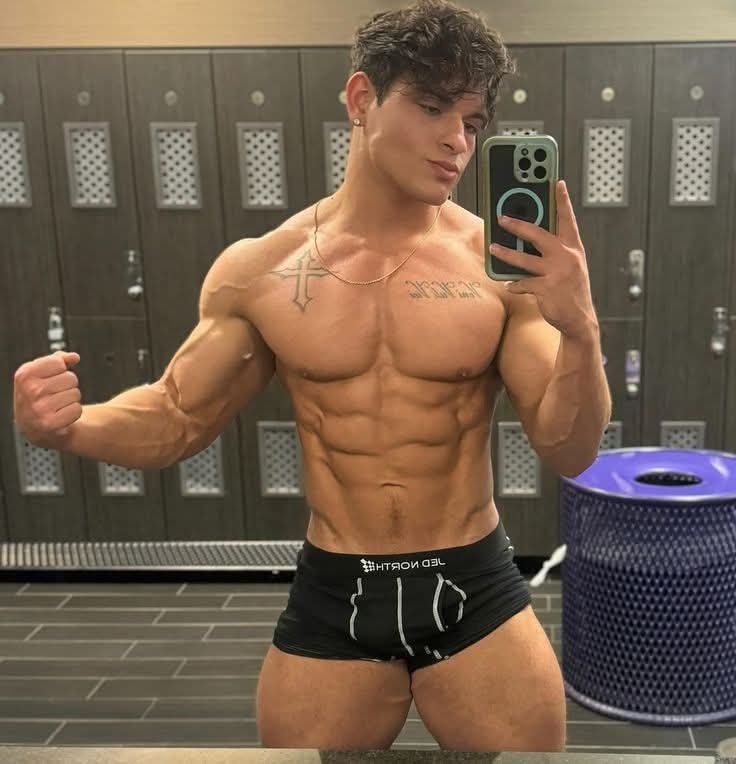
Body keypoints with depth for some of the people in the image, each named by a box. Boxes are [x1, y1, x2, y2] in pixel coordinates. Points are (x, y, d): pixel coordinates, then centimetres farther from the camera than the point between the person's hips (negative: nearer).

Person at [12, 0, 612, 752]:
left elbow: (570, 453, -9)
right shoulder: (256, 270, -5)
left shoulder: (503, 263, -8)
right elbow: (176, 418, 5)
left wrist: (579, 331, -27)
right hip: (331, 598, 1)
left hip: (476, 593, 0)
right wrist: (68, 427, -15)